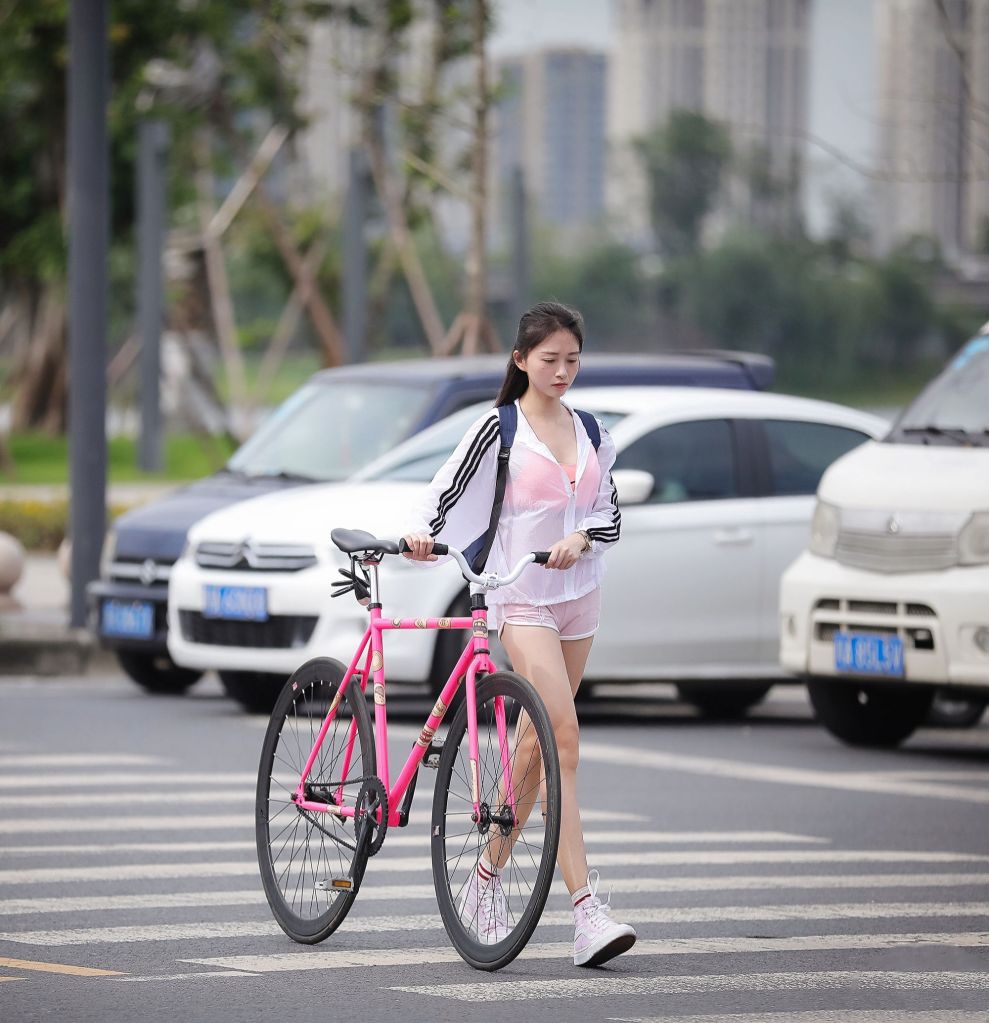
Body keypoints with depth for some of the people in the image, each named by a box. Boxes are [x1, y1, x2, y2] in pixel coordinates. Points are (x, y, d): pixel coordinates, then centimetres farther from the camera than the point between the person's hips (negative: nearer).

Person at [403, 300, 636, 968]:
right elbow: (448, 495, -6)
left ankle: (489, 876, 27)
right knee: (564, 738, -18)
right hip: (522, 597, -6)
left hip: (579, 596, 6)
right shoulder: (498, 430, -4)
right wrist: (422, 536, -25)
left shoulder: (591, 433, 11)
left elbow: (612, 514, 8)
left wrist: (581, 537, -12)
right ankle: (586, 911, -26)